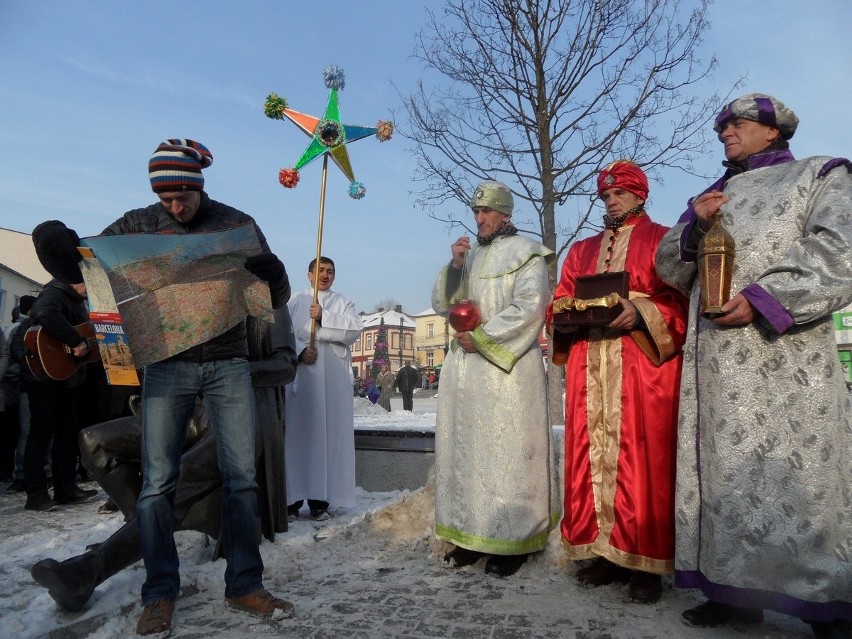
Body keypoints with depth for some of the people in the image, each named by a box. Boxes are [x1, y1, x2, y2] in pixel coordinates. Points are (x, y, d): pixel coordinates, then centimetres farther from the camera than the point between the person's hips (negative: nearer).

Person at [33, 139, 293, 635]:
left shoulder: (236, 224, 3)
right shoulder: (138, 224, 4)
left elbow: (276, 301, 4)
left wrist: (274, 275, -19)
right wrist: (58, 246, -12)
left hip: (229, 362, 0)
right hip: (167, 365, 0)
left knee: (242, 476, 0)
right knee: (158, 479, -2)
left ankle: (245, 586, 13)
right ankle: (160, 593, 12)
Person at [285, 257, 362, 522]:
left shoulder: (343, 302, 17)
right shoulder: (295, 301, 15)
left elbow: (355, 329, -1)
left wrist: (324, 317, -11)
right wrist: (300, 350, -16)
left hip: (333, 377, 1)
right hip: (300, 374, -1)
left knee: (329, 432, -3)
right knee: (297, 431, -4)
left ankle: (320, 500, 0)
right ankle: (292, 499, 0)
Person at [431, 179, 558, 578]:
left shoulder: (525, 253, 1)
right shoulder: (468, 254, 19)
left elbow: (529, 306, -13)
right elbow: (442, 306, 13)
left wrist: (481, 337, -12)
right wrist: (454, 266, -3)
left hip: (506, 367, -6)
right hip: (463, 367, 7)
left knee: (506, 452, -3)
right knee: (463, 450, 7)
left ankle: (512, 541, 7)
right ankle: (471, 535, 17)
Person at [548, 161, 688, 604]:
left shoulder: (663, 240, 10)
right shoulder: (581, 250, 22)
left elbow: (679, 299, -2)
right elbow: (559, 302, 16)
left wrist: (639, 314, -18)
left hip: (644, 363, -4)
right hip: (588, 364, 4)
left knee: (642, 460, -5)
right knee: (591, 456, 2)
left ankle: (646, 561, 3)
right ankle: (605, 552, 10)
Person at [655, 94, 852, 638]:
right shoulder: (709, 200, 24)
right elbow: (670, 270, 17)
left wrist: (764, 300, -19)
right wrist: (693, 227, -2)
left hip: (784, 361, -5)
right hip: (714, 364, 5)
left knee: (798, 480, -4)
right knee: (723, 476, 6)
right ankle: (735, 590, 15)